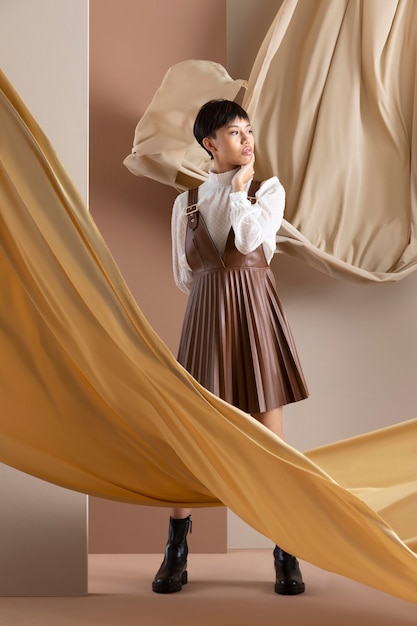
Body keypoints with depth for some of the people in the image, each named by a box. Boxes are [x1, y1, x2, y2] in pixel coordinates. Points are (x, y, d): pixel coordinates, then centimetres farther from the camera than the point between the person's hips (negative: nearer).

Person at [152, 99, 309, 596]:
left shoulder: (269, 190, 6)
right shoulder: (187, 202, 10)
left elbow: (251, 239, -14)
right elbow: (184, 275, 14)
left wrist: (239, 187, -2)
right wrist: (218, 289, 7)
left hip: (256, 313, -1)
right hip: (206, 317, 1)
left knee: (270, 433, 0)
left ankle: (286, 553, 11)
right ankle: (176, 551, 15)